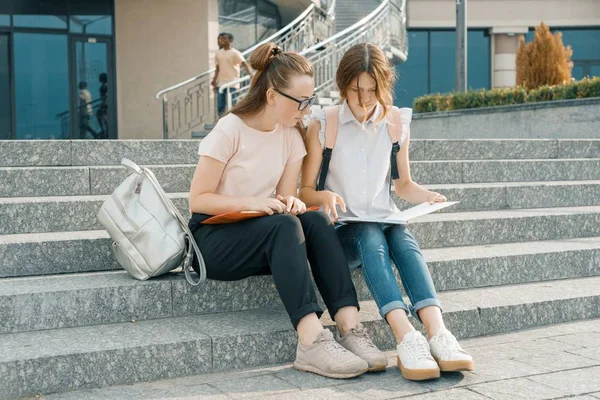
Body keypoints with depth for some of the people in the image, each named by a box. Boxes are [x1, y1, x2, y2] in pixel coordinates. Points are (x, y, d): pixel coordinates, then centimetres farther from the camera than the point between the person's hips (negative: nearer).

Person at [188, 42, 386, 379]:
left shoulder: (291, 135, 4)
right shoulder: (230, 130, -13)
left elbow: (286, 197, 6)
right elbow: (198, 200, -13)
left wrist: (292, 203, -18)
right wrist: (252, 202, -26)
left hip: (263, 234, 5)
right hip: (213, 237, -5)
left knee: (316, 221, -25)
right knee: (284, 225, -34)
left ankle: (350, 329, -33)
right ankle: (312, 342, -43)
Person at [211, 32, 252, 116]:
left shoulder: (235, 53, -8)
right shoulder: (218, 53, 11)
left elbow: (244, 64, -19)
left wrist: (250, 74, -35)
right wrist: (214, 80, 12)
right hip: (221, 84, 6)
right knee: (220, 107, 6)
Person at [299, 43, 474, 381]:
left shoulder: (396, 122, 8)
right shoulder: (322, 125, -1)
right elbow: (305, 191, 2)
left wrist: (429, 196, -4)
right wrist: (325, 197, -21)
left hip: (385, 222, 3)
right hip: (341, 230, -2)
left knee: (403, 237, -32)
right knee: (370, 237, -36)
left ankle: (439, 336, -49)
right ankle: (407, 340, -52)